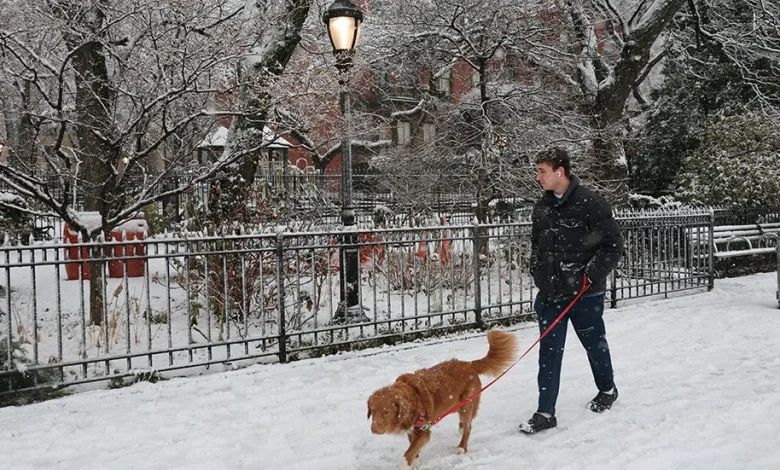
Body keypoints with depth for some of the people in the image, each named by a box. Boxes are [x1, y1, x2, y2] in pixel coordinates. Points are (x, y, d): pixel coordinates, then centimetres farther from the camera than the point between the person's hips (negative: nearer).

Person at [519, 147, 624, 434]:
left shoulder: (590, 203, -14)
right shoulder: (542, 208, 5)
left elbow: (613, 245, -11)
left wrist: (591, 276, -16)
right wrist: (538, 277, 10)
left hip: (584, 293, -4)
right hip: (551, 294, 5)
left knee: (594, 343, 16)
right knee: (549, 352, 2)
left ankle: (607, 389, 43)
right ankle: (545, 413, 7)